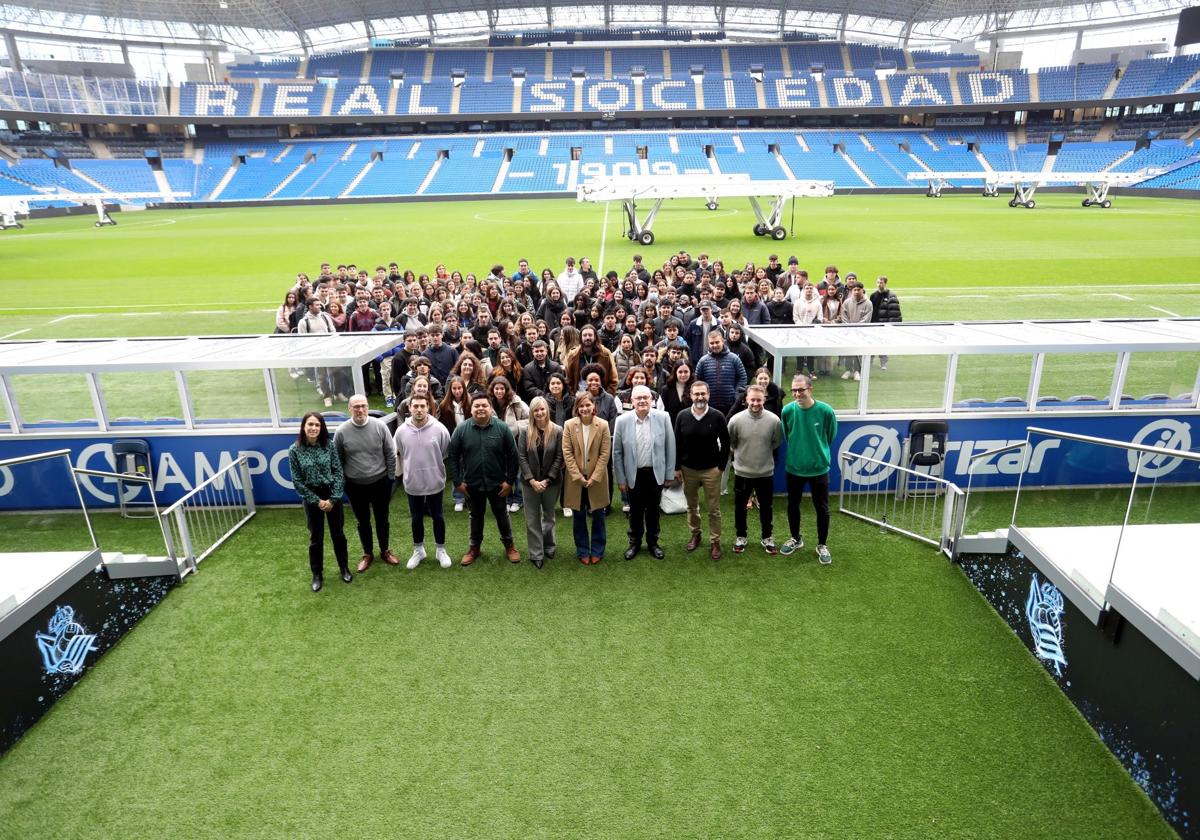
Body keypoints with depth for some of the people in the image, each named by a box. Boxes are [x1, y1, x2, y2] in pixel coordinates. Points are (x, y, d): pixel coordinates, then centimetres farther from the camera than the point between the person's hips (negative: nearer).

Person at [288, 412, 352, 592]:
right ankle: (317, 575, 28)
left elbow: (338, 472, -7)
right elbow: (297, 481, -8)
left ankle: (344, 568, 33)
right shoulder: (294, 450, -11)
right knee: (316, 538, 11)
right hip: (311, 498, -1)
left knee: (338, 534, 13)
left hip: (332, 495, 1)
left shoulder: (329, 445, -9)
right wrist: (317, 501, -10)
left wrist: (333, 498, -12)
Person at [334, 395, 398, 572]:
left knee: (382, 519, 16)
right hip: (355, 486, 0)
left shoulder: (379, 426, -10)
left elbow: (390, 454, -3)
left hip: (380, 483, 0)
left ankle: (385, 551, 36)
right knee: (363, 522, 16)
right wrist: (342, 483, 1)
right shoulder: (341, 431, -11)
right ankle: (368, 554, 35)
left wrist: (390, 478, -1)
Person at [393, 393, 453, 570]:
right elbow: (396, 455, 7)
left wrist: (440, 472, 6)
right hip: (412, 483, 1)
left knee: (437, 517, 13)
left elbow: (447, 454, -2)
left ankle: (440, 550, 30)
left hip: (435, 482, -1)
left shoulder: (439, 429, -15)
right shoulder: (401, 431, -10)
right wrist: (401, 475, 13)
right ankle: (418, 550, 35)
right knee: (416, 518, 16)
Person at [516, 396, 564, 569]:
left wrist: (547, 480, -13)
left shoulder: (557, 431, -7)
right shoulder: (524, 430, -7)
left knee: (549, 516, 18)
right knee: (532, 519, 6)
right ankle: (536, 554, 15)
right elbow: (521, 457, -8)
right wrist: (532, 480, -14)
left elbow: (559, 458, -7)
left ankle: (549, 546, 36)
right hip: (529, 482, 0)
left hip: (552, 481, 0)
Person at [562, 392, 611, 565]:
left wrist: (594, 477, -13)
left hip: (597, 478, 0)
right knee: (579, 516, 11)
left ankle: (597, 550, 25)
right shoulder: (569, 425, -5)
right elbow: (567, 453, -7)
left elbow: (605, 453, -7)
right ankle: (582, 551, 25)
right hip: (576, 478, 1)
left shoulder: (603, 425, -7)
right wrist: (578, 476, -13)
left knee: (598, 515, 10)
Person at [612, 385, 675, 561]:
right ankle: (635, 542, 33)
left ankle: (653, 542, 34)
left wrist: (669, 473, -1)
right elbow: (617, 452, -3)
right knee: (635, 511, 14)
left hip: (656, 472, 0)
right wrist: (621, 479, -2)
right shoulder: (622, 421, -9)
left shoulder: (663, 417, -9)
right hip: (634, 474, 0)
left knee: (653, 510, 15)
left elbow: (670, 447, -2)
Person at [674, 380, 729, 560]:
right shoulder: (682, 416, -5)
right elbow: (676, 443, 1)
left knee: (714, 509, 4)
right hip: (688, 469, 2)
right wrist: (677, 467, 0)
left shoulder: (717, 416, -10)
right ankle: (695, 534, 35)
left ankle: (715, 542, 17)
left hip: (711, 470, -2)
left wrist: (721, 466, -5)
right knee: (692, 506, 17)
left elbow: (725, 443, -2)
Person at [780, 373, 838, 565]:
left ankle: (822, 545, 29)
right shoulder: (787, 410, -14)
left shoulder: (826, 411, -18)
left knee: (822, 508, 10)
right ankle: (796, 539, 38)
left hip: (819, 468, -2)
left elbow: (831, 436, 1)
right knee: (793, 505, 16)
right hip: (794, 467, 2)